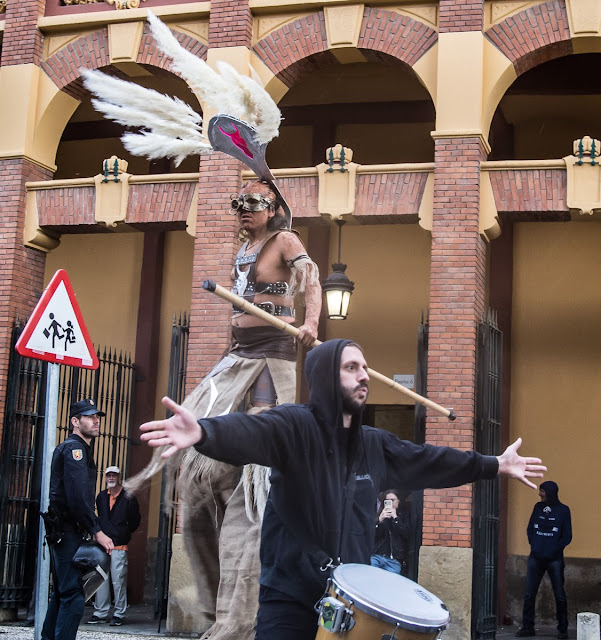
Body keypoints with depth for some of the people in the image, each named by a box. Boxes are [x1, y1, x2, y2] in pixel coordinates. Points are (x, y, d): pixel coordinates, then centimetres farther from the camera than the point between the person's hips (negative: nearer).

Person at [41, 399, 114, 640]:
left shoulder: (79, 448, 21)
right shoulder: (74, 448, -11)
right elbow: (78, 496, -21)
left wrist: (93, 529, 15)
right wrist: (97, 531, -20)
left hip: (64, 531, 11)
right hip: (67, 530, -11)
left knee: (62, 592, 16)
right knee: (72, 595, -13)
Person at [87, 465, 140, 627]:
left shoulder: (128, 498, -3)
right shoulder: (101, 497, 12)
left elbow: (134, 522, 3)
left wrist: (123, 534, 5)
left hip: (119, 546, -5)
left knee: (118, 581, -4)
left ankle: (119, 614, 3)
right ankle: (100, 613, 13)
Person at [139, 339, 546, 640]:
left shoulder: (375, 444, 11)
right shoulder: (295, 426, -11)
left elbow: (429, 461, 22)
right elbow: (249, 433, -30)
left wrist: (495, 465, 27)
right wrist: (204, 432, -52)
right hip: (291, 598, -6)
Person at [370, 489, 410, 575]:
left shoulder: (405, 514, 9)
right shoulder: (380, 514, 14)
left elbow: (407, 535, -4)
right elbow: (373, 536, 7)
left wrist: (395, 518, -8)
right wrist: (380, 520, -9)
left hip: (394, 561, -2)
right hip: (377, 557, 2)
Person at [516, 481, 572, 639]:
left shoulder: (563, 510, -1)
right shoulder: (538, 507, 9)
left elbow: (567, 537, -1)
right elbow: (530, 529, 13)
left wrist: (553, 550, -9)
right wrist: (534, 546, -1)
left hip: (554, 559, -3)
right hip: (536, 558, 3)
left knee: (559, 596, 2)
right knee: (529, 594, 2)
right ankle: (527, 626, 10)